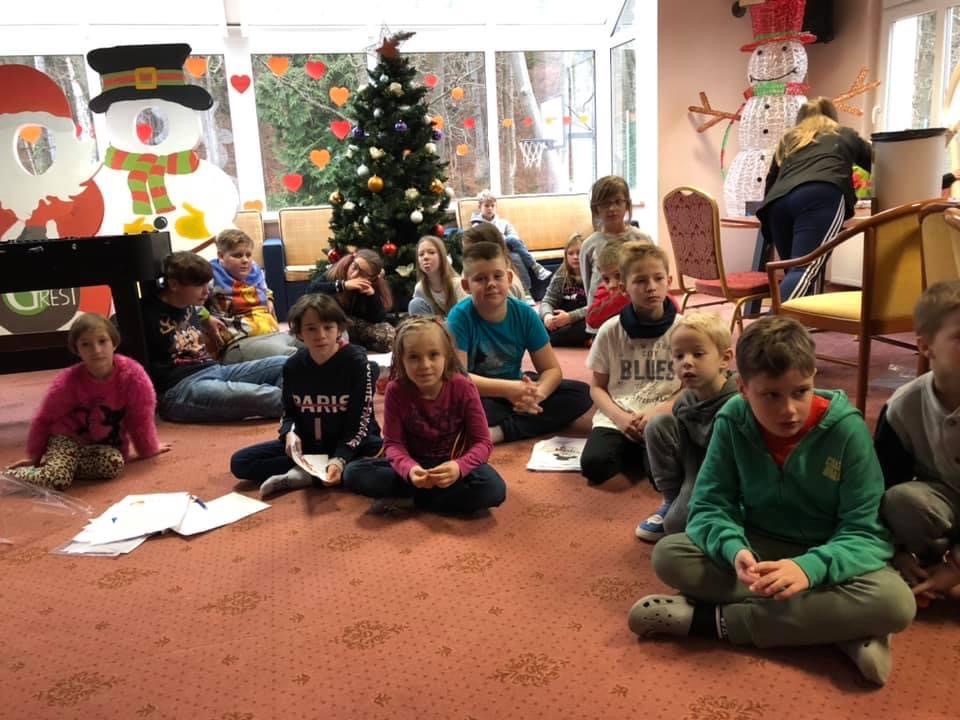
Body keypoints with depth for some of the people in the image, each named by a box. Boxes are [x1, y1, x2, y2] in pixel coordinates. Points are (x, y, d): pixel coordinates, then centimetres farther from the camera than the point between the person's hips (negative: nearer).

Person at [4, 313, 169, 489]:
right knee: (57, 480, -29)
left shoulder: (133, 374, -20)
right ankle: (10, 475, 0)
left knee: (114, 464, -32)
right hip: (67, 439, -1)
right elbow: (43, 420, -1)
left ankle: (62, 465, -10)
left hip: (107, 445, 2)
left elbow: (141, 417, -6)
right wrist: (34, 456, 10)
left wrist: (149, 449, 7)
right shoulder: (67, 382, -18)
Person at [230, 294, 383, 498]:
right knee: (240, 462, -9)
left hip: (351, 443, -3)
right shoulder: (293, 366, -3)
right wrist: (290, 433, -17)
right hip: (307, 444, 4)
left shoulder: (356, 362, -16)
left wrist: (340, 459, -32)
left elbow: (360, 421, -17)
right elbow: (289, 412, 8)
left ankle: (303, 475, -28)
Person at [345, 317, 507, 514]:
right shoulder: (395, 390, -13)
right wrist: (409, 469, -35)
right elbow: (393, 443, -12)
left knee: (493, 489, -33)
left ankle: (409, 501, -20)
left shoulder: (463, 388, -17)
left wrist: (459, 467, -36)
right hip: (415, 463, 2)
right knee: (355, 473, -23)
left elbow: (482, 442, -15)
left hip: (452, 465, -1)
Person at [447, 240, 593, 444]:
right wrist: (508, 388, -36)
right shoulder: (460, 316, -17)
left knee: (581, 393, -15)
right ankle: (526, 420, -17)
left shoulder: (525, 314, -8)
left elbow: (552, 369, -6)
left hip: (515, 391, 5)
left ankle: (500, 431, -23)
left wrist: (537, 393, -30)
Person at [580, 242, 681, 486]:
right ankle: (639, 455, 1)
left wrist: (657, 412, -13)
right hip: (617, 420, 1)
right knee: (593, 464, -27)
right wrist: (619, 416, -10)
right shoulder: (611, 330, 2)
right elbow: (597, 387, 9)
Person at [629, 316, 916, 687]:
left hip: (825, 555, -1)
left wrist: (810, 567, -38)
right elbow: (710, 505, -12)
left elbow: (863, 531, -18)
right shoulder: (732, 421, -14)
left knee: (895, 603, -32)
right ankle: (839, 624, -24)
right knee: (668, 555, -23)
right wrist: (734, 550, -34)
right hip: (759, 548, 2)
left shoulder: (846, 429, -20)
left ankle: (711, 619, -26)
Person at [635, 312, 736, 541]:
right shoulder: (684, 400, -4)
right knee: (658, 425, -12)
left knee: (675, 524, -26)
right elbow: (685, 452, 5)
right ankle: (671, 501, 0)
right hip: (695, 472, 6)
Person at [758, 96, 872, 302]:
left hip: (780, 201, 4)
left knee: (796, 271, 12)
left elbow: (771, 181, 36)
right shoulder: (846, 135, 35)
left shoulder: (788, 139, 38)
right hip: (820, 197, -4)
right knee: (805, 270, -19)